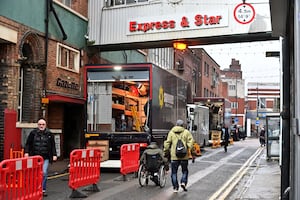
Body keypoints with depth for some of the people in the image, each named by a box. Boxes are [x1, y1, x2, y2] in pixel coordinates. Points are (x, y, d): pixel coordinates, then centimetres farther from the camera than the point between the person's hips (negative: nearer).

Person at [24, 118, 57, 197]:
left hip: (45, 158, 0)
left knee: (44, 173, -6)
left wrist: (54, 155, 4)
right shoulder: (33, 133, 4)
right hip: (35, 157, 0)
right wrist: (26, 152, -3)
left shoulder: (49, 134, 6)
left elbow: (53, 145, 10)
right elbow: (28, 143, 8)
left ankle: (43, 190, 4)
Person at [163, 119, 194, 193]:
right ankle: (183, 182, -2)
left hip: (174, 156, 0)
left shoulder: (171, 132, 4)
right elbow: (191, 142, -4)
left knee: (174, 172, 9)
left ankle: (175, 187, 5)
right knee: (185, 170, 17)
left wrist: (166, 152, 9)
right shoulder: (186, 132, 3)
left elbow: (167, 143, 0)